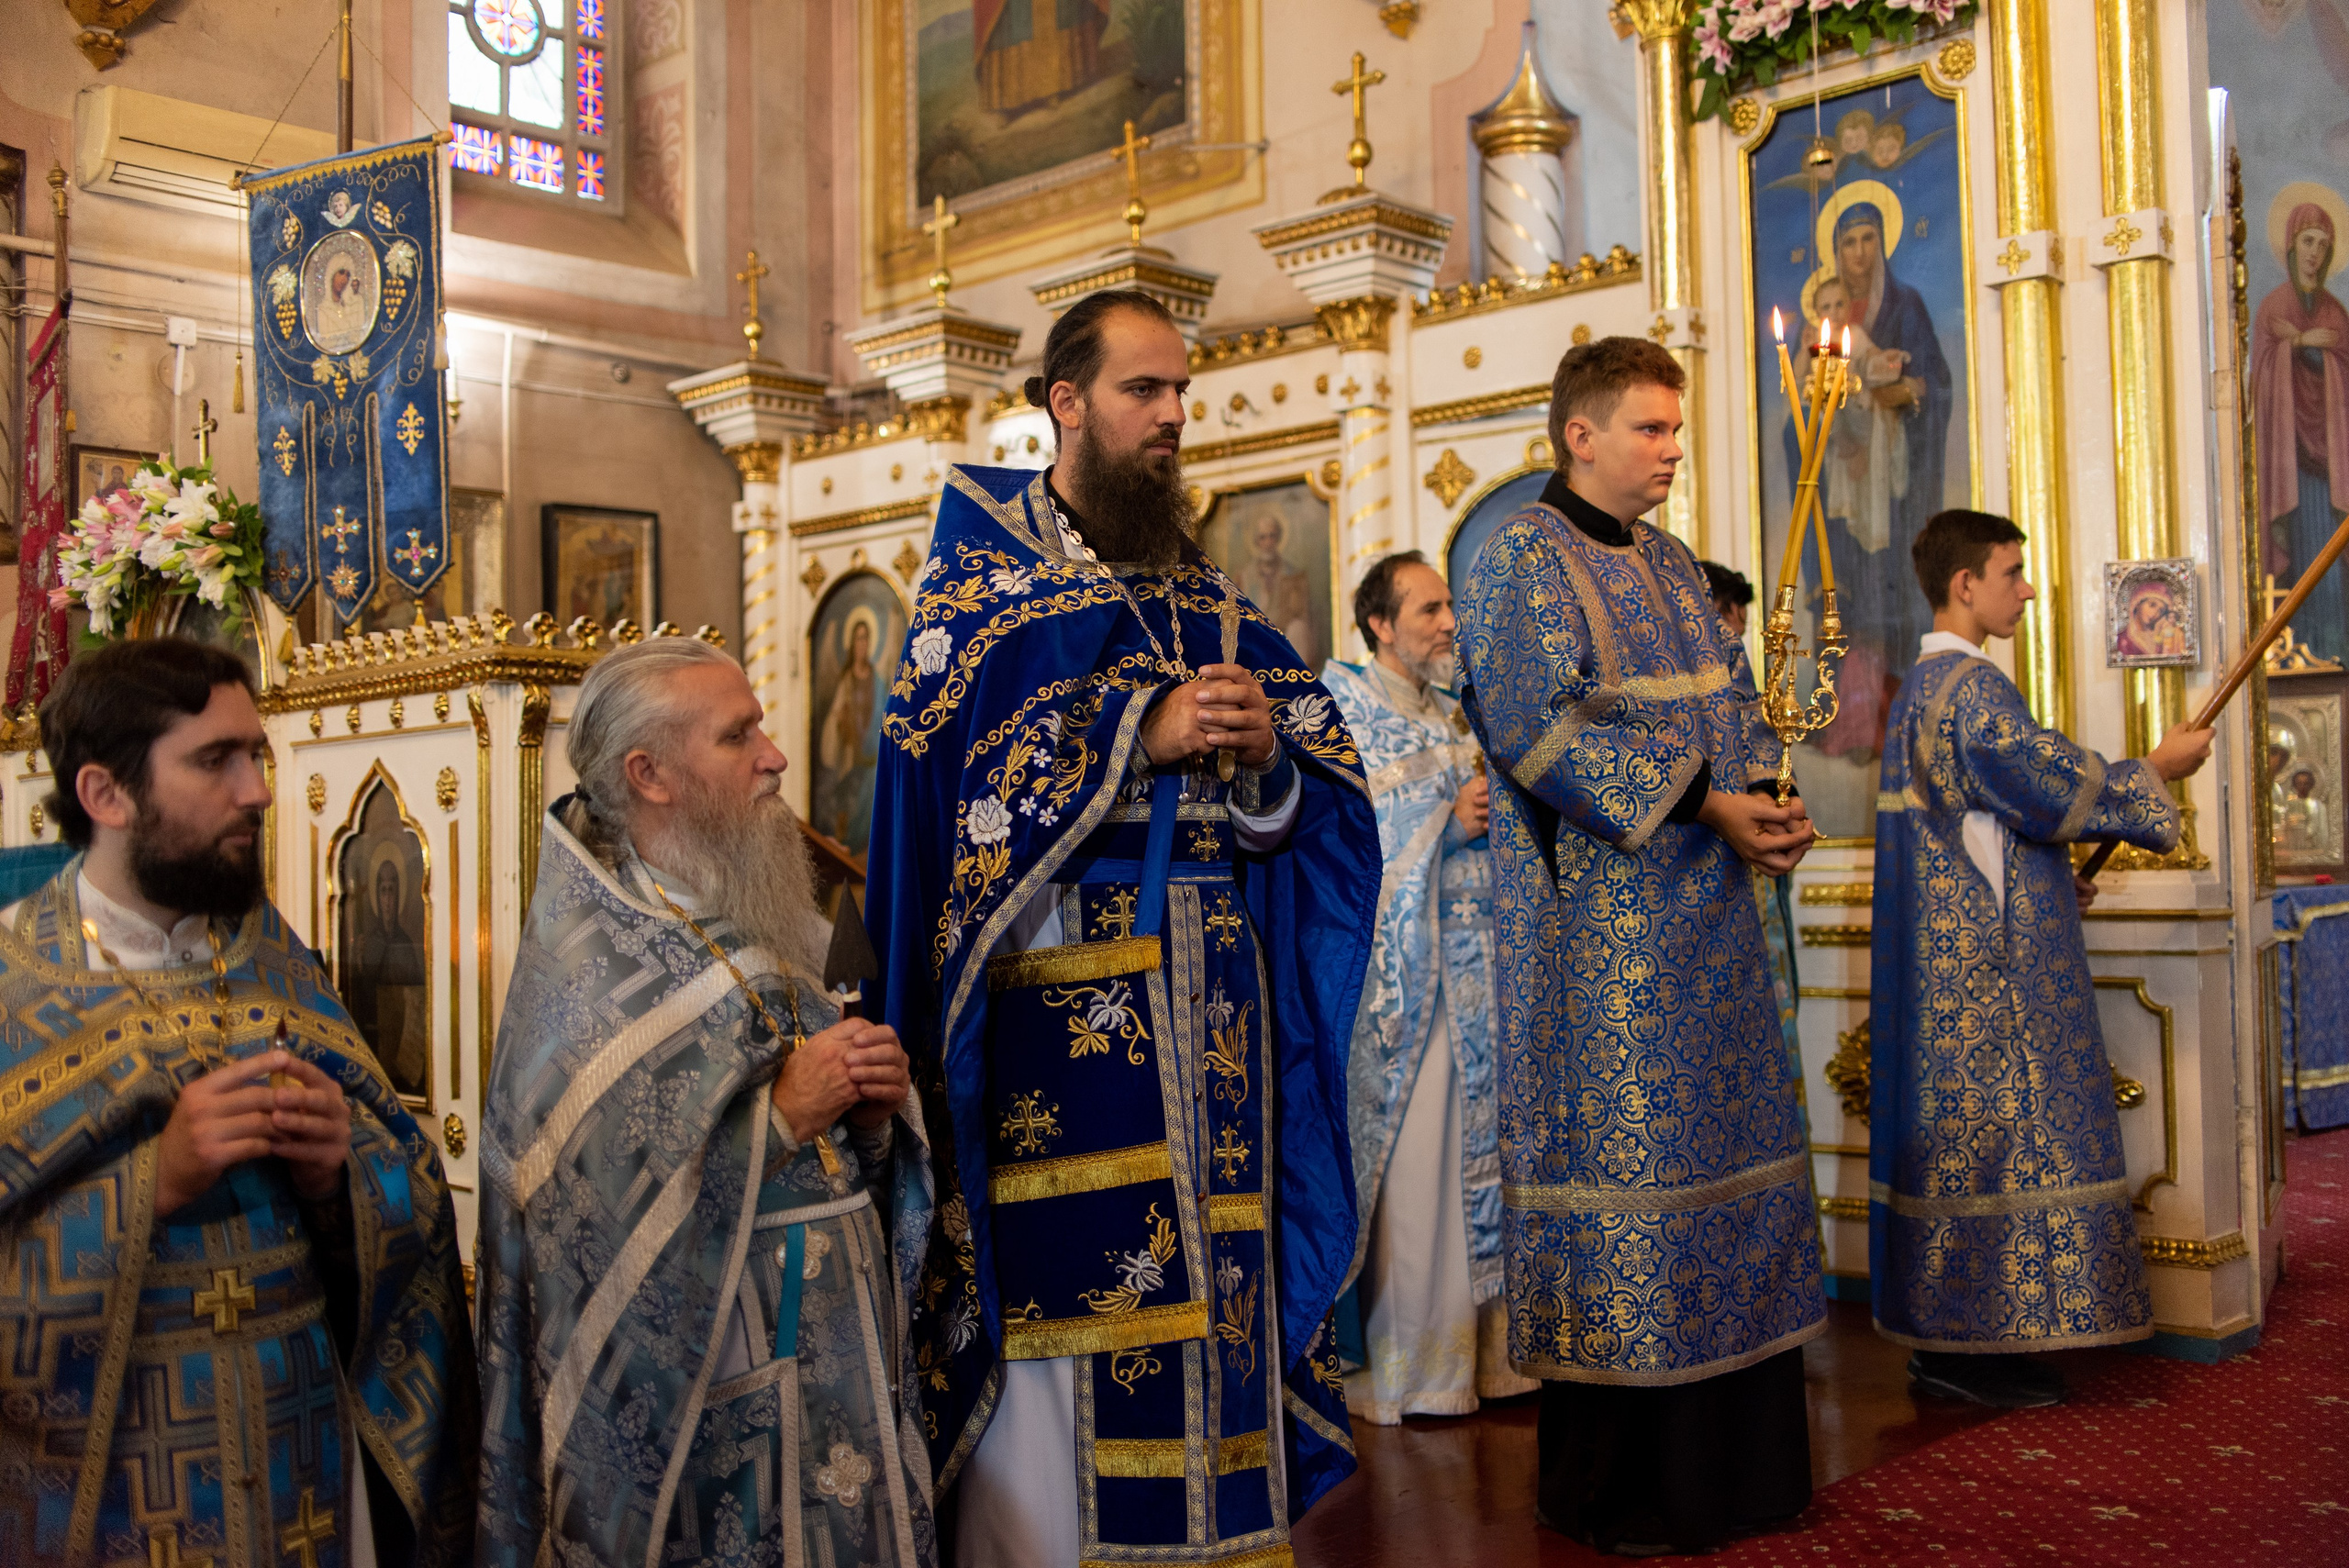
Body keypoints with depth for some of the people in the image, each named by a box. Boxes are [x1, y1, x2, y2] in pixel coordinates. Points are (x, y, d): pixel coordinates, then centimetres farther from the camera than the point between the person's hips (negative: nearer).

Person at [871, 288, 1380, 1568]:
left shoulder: (1202, 585, 17)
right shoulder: (983, 568, 3)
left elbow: (1321, 768, 13)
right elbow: (956, 761, -11)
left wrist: (1264, 747, -10)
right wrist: (1143, 735, -16)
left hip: (1211, 989, 5)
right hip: (1059, 984, -5)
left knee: (1205, 1276, 7)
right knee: (1056, 1280, -5)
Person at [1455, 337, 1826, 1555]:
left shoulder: (1670, 565, 19)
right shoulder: (1522, 557, -6)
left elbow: (1732, 702, 20)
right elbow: (1539, 724, -16)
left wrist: (1762, 795, -2)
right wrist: (1701, 800, -18)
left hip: (1700, 908, 8)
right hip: (1599, 920, -8)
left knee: (1718, 1152, 10)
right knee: (1615, 1158, -5)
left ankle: (1726, 1454, 21)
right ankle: (1610, 1485, 7)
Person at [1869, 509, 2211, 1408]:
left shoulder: (1924, 685, 17)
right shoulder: (1970, 685, -15)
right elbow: (2051, 785, -16)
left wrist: (2052, 882, 19)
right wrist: (2156, 770, -2)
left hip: (1946, 956, 10)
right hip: (1987, 962, -10)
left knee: (1953, 1128, 11)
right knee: (1995, 1130, -5)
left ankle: (1942, 1336, 16)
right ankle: (1970, 1346, 0)